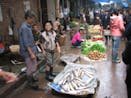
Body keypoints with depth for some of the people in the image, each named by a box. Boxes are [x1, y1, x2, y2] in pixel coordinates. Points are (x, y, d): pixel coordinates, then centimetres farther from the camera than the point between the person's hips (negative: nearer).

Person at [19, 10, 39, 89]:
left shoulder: (29, 26, 7)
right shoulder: (24, 28, -22)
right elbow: (26, 43, -23)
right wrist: (31, 53, -22)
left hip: (32, 49, 9)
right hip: (28, 51, -9)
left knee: (34, 65, 21)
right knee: (31, 67, 3)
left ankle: (31, 77, 42)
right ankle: (30, 82, 20)